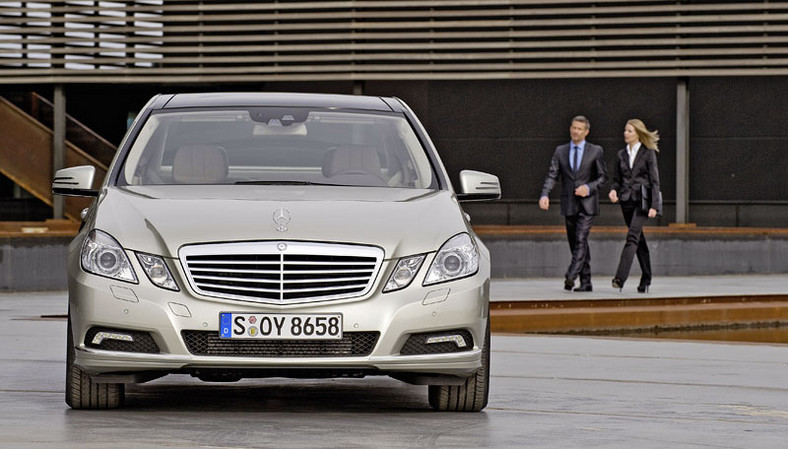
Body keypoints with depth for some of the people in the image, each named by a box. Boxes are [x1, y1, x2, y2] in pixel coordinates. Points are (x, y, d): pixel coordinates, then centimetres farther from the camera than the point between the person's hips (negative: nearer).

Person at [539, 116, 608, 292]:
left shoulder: (595, 151, 2)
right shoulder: (560, 151, 9)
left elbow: (603, 176, 4)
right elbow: (552, 175, 2)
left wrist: (589, 188, -14)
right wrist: (545, 195, -15)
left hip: (587, 204, -4)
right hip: (569, 204, 4)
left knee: (581, 239, -18)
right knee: (575, 243, 6)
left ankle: (571, 276, -26)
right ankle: (586, 282, 13)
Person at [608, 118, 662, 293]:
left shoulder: (648, 153, -1)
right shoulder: (621, 155, 13)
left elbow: (654, 181, -3)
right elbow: (617, 179, 18)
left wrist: (654, 206, -10)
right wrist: (613, 190, -5)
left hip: (642, 200, -5)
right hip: (627, 200, 5)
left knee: (632, 237, -18)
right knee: (639, 240, 11)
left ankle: (620, 277, -29)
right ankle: (646, 278, 19)